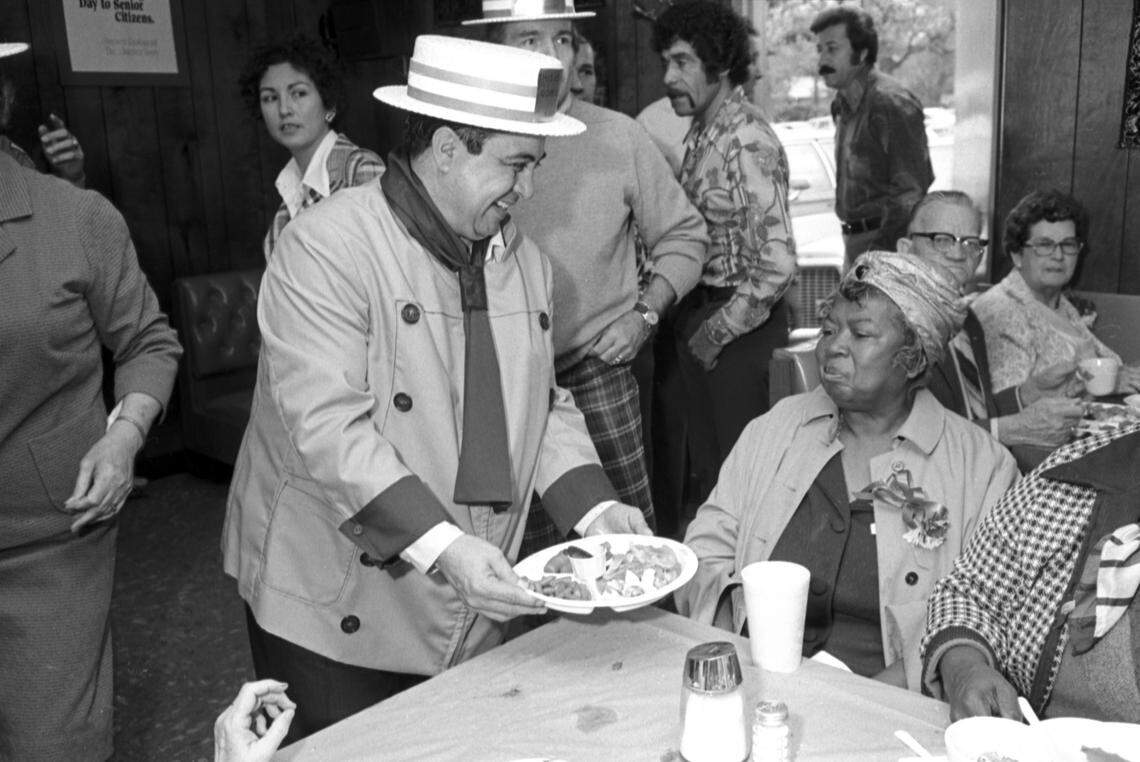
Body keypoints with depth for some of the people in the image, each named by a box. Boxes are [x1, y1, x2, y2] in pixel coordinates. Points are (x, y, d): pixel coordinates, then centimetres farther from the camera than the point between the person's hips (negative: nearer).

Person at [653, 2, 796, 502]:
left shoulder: (748, 143, -19)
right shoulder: (701, 132, 8)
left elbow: (776, 265, -23)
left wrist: (718, 331, -14)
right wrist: (692, 323, 6)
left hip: (742, 326, -8)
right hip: (696, 313, 8)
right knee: (707, 466, 18)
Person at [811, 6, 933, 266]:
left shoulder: (892, 103, -15)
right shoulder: (844, 105, 14)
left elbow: (912, 190, -18)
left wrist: (881, 248, -19)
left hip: (887, 240, -9)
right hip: (856, 239, 9)